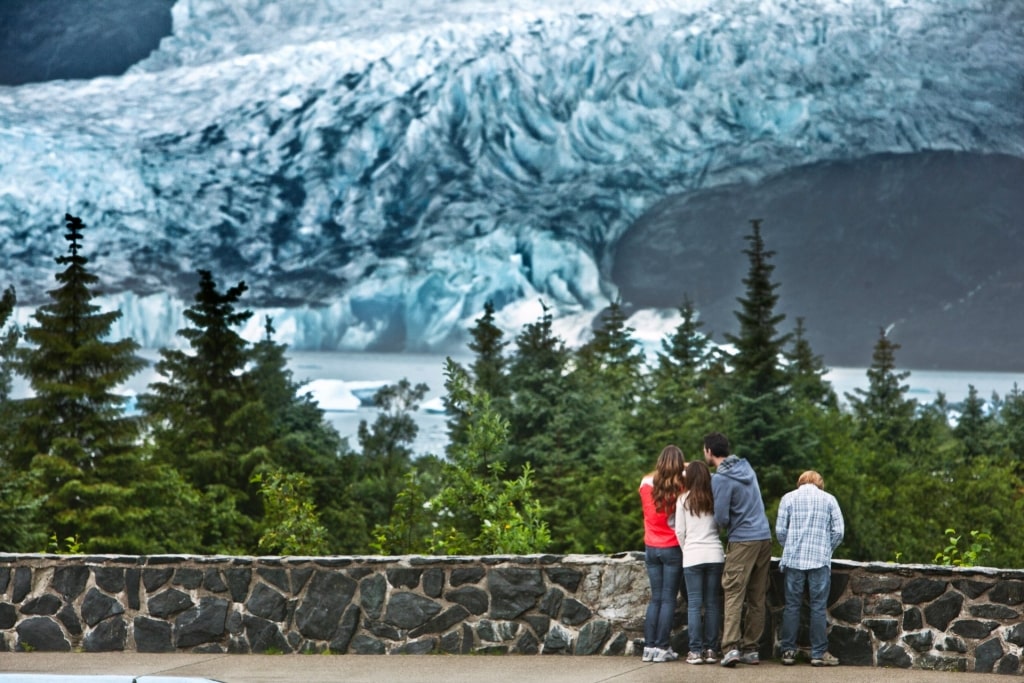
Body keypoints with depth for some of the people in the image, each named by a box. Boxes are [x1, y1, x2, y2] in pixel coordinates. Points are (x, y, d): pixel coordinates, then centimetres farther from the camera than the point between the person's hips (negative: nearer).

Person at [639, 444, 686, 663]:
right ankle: (662, 647, -2)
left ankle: (649, 646, 6)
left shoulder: (647, 483, -2)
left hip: (651, 548, 4)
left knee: (655, 598, 11)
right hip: (672, 548, -4)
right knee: (668, 599, 1)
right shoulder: (680, 487, -12)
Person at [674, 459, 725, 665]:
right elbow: (721, 524, 9)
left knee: (694, 604, 0)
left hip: (692, 556, -2)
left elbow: (680, 531, 1)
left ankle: (695, 651, -4)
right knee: (712, 603, 6)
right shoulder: (715, 499, 3)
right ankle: (711, 650, 6)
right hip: (714, 555, 2)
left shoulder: (683, 500, -2)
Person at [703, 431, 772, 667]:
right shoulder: (745, 466, 10)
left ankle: (731, 647, -18)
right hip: (764, 537, 7)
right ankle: (751, 649, 10)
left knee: (734, 595, -7)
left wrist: (723, 524, 7)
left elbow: (721, 519, -14)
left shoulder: (721, 480, -13)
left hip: (741, 541, -7)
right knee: (757, 599, 8)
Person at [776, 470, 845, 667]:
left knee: (792, 606, 5)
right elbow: (838, 531, 2)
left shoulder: (789, 498, 8)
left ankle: (788, 651, 6)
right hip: (820, 561, -1)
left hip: (793, 560, 1)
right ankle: (819, 653, 2)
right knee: (818, 607, 1)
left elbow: (780, 530, 2)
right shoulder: (829, 499, 7)